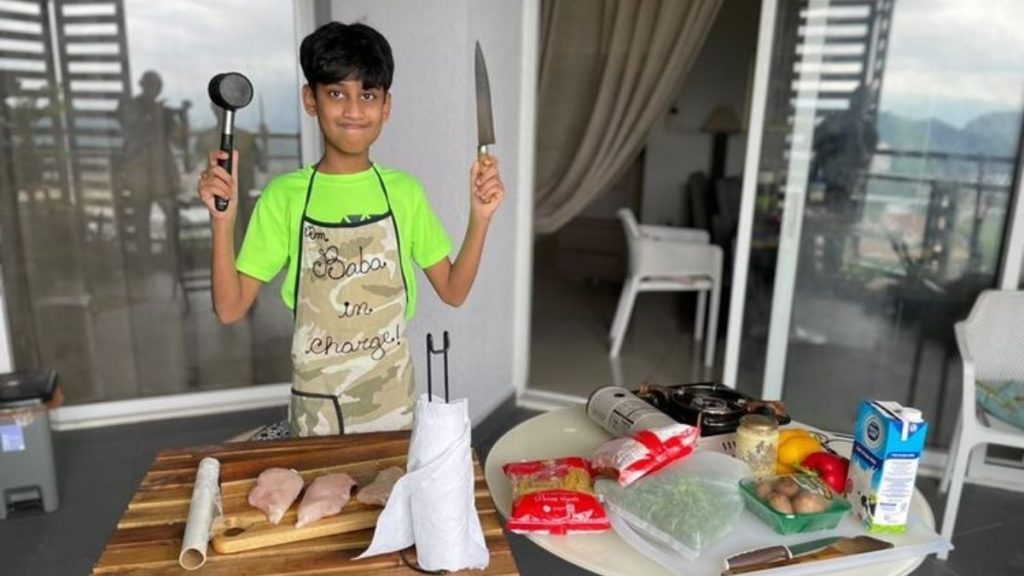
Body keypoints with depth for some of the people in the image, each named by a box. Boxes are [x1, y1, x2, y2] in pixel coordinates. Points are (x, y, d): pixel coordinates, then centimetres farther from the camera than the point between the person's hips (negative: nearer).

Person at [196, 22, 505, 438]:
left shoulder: (404, 191, -3)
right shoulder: (284, 196, -8)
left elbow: (453, 292, 0)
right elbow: (230, 308, -8)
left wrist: (480, 218, -12)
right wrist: (223, 220, -20)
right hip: (316, 404, -1)